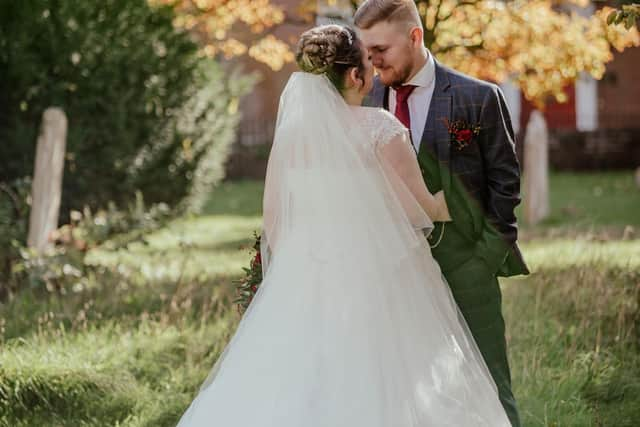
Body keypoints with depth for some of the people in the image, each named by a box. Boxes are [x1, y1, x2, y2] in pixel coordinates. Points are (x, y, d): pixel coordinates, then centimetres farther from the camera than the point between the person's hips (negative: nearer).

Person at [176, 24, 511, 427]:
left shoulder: (290, 130, 1)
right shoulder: (378, 128, -12)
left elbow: (274, 218, 7)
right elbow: (419, 209, -7)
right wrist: (455, 202, 13)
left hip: (307, 281, 5)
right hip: (373, 279, -5)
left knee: (296, 392, 7)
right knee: (375, 392, 2)